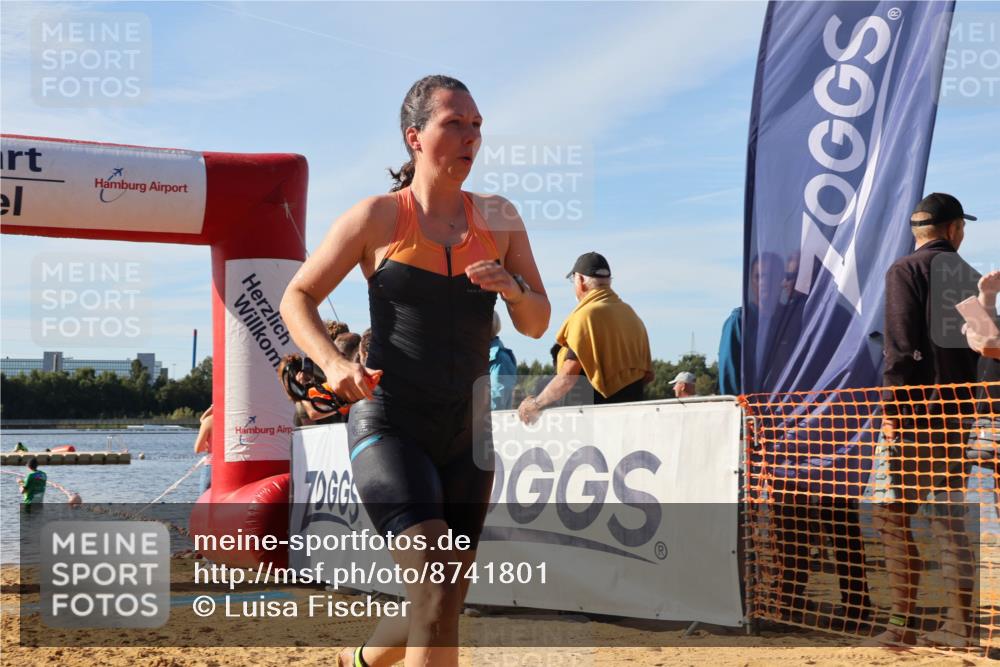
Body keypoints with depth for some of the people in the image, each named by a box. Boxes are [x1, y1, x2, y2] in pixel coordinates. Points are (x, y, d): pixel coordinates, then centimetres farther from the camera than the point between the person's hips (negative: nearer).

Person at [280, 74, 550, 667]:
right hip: (389, 424, -4)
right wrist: (334, 363, -15)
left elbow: (536, 325, 12)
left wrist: (513, 288, -10)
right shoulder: (379, 216, -1)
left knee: (441, 605, 12)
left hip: (466, 435, 5)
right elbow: (297, 298, 4)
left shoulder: (499, 218, 8)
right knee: (438, 589, -22)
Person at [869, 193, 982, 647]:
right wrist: (965, 408, 17)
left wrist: (892, 410, -13)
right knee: (950, 518, 9)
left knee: (892, 514, -4)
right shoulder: (972, 278, 14)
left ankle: (903, 623, -8)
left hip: (916, 407, -6)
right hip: (958, 412, 7)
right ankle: (957, 624, 9)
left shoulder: (906, 270, -4)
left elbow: (902, 347, -13)